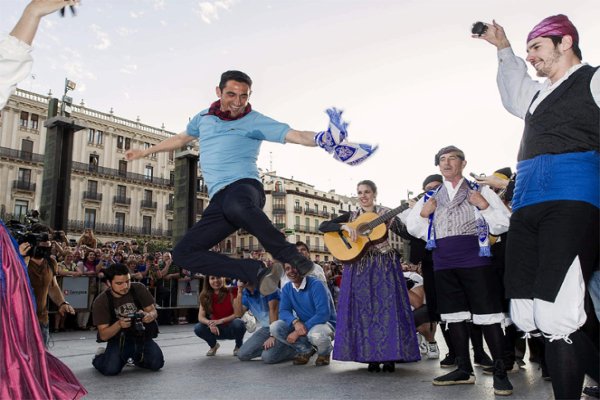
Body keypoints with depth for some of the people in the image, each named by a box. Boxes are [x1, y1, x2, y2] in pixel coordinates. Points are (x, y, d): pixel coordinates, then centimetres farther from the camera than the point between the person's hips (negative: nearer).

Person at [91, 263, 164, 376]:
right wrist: (119, 324, -34)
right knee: (111, 369, -26)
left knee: (157, 363, -17)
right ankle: (100, 357, 12)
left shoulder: (139, 289, -9)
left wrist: (149, 315, -27)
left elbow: (153, 311, -1)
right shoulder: (101, 302, -12)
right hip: (119, 338, -2)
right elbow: (103, 335, -13)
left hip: (142, 335, 2)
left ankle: (136, 356, 18)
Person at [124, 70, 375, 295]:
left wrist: (324, 139, -31)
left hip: (244, 186, -6)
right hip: (220, 199, 6)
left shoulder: (254, 121, 3)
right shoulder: (204, 117, 20)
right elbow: (181, 139, 39)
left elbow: (296, 135, -10)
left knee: (236, 206, -44)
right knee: (183, 253, -7)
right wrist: (144, 152, 49)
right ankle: (257, 272, -14)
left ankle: (294, 260, -31)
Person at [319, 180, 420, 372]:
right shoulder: (350, 217, 9)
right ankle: (371, 357, 10)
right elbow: (323, 226, -2)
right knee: (363, 309, 0)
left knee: (388, 307, -5)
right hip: (358, 268, 2)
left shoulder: (386, 214, 3)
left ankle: (389, 356, 6)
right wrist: (344, 226, -16)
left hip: (384, 268, -2)